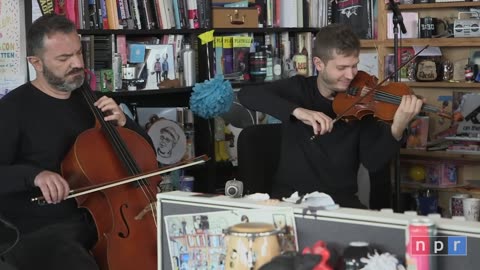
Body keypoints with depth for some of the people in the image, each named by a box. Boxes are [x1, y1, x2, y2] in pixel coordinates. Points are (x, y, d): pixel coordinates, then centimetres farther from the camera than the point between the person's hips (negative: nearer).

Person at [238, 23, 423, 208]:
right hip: (290, 198, -1)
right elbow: (246, 94, -15)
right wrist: (296, 110, -28)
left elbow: (373, 162, -10)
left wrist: (397, 128, -28)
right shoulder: (298, 88, 1)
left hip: (341, 201, 1)